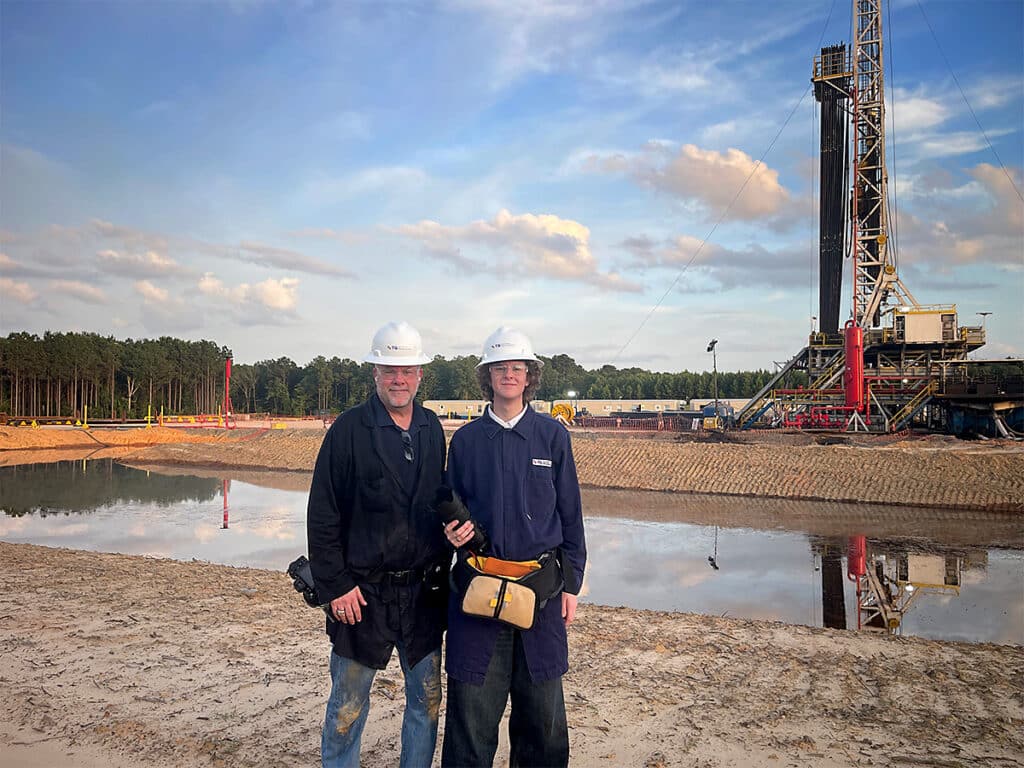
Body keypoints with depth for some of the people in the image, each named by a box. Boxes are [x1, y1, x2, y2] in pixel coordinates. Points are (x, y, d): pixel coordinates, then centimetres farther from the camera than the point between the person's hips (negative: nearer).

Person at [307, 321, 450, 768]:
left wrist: (443, 571, 10)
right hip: (362, 591, -4)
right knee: (347, 706, 9)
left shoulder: (432, 429, 6)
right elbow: (321, 517, -9)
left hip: (423, 591, 4)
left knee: (427, 698, 14)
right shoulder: (348, 430, -9)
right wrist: (335, 586, -12)